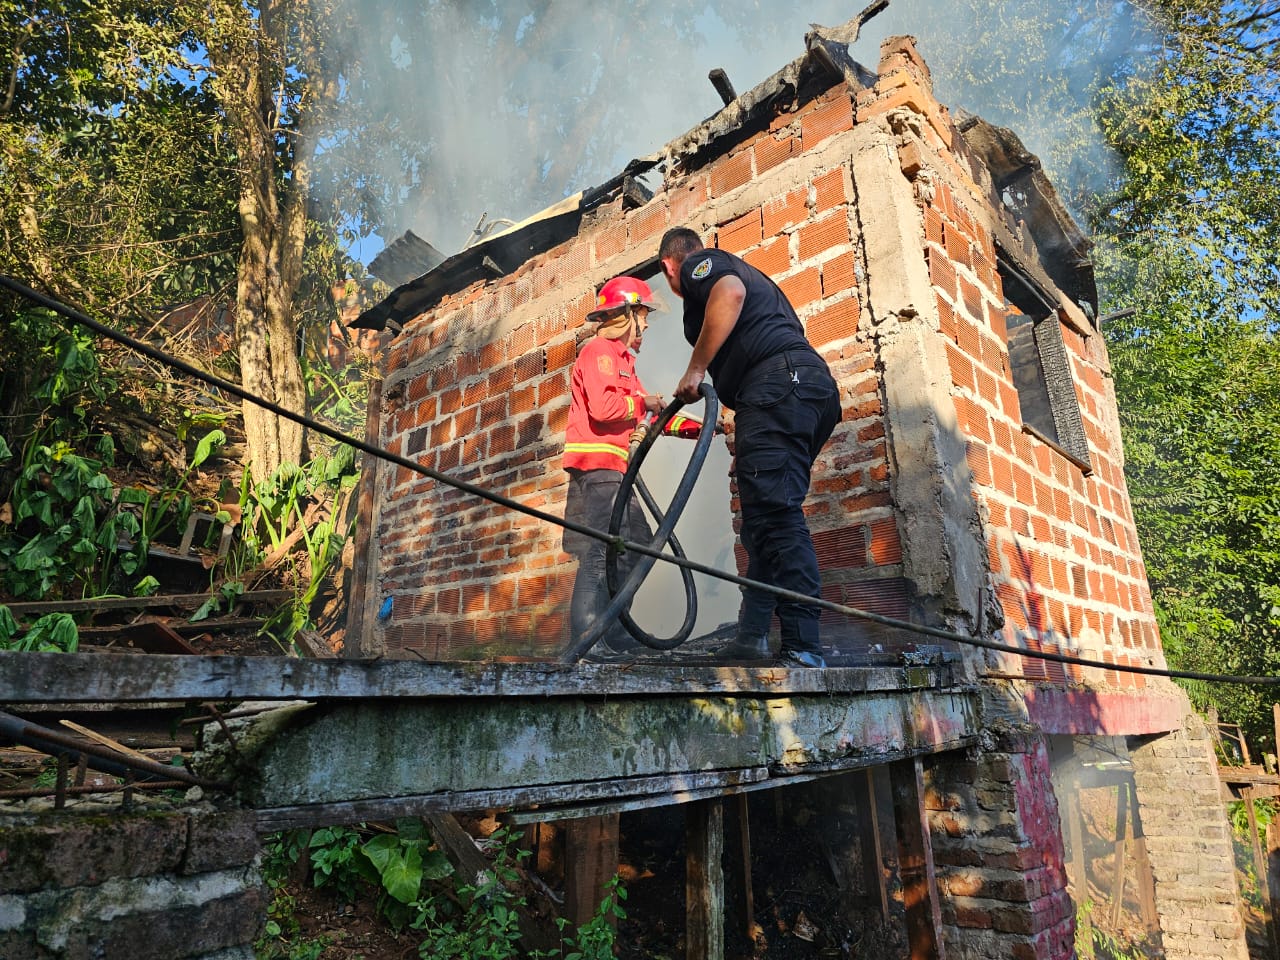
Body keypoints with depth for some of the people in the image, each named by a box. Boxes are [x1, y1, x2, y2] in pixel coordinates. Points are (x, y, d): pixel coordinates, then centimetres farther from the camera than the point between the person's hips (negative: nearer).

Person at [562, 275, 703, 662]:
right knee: (604, 550, -14)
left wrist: (699, 427, 17)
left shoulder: (620, 357, 27)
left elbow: (652, 413, 25)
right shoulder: (599, 350, -5)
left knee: (637, 544, 10)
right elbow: (602, 406, -21)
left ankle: (614, 634, 16)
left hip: (612, 469, 10)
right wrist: (642, 402, -5)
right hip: (597, 464, -10)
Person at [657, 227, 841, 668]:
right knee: (766, 517, 9)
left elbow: (730, 293, -17)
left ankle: (804, 650, -21)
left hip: (777, 383, -10)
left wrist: (695, 369, -13)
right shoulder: (743, 269, 36)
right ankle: (752, 636, 10)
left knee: (776, 512, -16)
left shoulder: (699, 265, 10)